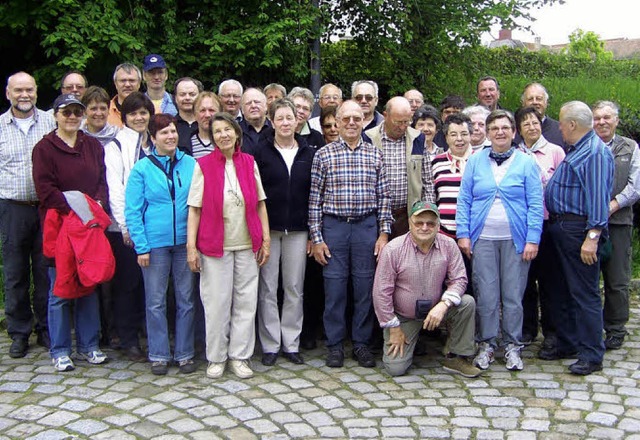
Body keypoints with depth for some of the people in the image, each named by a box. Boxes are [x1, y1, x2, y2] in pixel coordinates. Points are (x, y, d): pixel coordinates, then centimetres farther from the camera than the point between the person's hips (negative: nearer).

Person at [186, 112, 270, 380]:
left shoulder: (249, 163, 5)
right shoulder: (204, 165, -3)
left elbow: (260, 204, 8)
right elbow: (194, 208, -3)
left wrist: (266, 239, 4)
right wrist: (191, 246, -8)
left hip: (247, 244, 3)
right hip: (214, 245, -2)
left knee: (245, 302, 6)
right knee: (217, 302, 4)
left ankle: (239, 357, 19)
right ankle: (216, 357, 19)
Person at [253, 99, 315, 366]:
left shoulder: (308, 154, 8)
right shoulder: (261, 152, 1)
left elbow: (314, 195, 8)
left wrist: (314, 233, 4)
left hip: (297, 231, 2)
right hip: (268, 229, -2)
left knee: (294, 288, 6)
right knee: (267, 288, 3)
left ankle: (291, 344, 17)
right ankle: (270, 344, 13)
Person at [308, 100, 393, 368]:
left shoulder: (375, 154, 6)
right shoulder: (323, 155, 1)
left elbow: (383, 196, 6)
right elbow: (315, 198, 0)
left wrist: (384, 232, 0)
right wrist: (316, 237, -4)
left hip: (367, 227, 2)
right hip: (334, 226, -1)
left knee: (365, 286, 6)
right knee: (334, 287, 3)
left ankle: (361, 343, 19)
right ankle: (335, 344, 16)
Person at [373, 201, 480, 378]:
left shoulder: (448, 245, -9)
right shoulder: (393, 249, -18)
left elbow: (458, 279, -6)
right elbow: (381, 292, -14)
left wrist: (443, 305, -26)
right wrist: (394, 328, -12)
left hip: (435, 310, 3)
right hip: (403, 317, -2)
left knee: (467, 303, -23)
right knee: (395, 368, -13)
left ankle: (456, 358, -6)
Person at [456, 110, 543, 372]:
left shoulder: (526, 163, 3)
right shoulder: (475, 161, 6)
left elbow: (535, 204, -1)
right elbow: (464, 200, 5)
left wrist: (533, 239, -8)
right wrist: (463, 234, -3)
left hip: (515, 239, -1)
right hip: (483, 239, 1)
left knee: (513, 295, 4)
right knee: (486, 294, 3)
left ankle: (512, 345, 18)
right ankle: (486, 344, 17)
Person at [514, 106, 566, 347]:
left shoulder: (555, 151, 1)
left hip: (548, 221, -2)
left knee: (548, 276, 5)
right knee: (525, 277, 8)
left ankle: (550, 329, 18)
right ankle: (527, 328, 20)